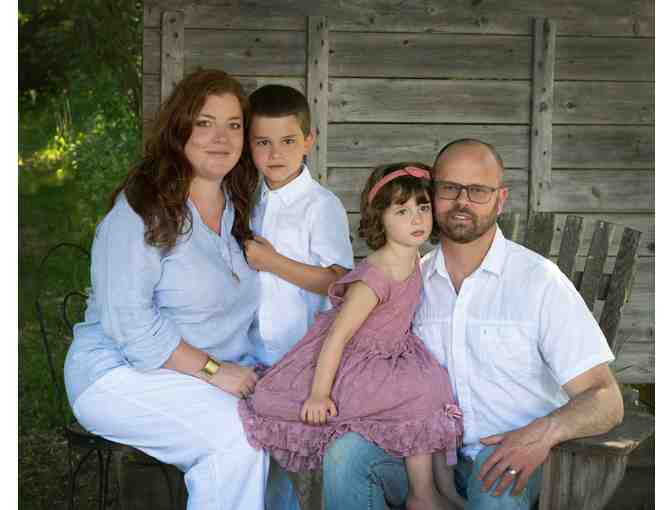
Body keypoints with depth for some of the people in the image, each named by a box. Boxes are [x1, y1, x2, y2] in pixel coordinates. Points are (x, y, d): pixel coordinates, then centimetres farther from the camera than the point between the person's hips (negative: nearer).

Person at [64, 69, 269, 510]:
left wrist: (245, 367, 0)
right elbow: (128, 321, -20)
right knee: (238, 433, -29)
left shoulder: (238, 208, 11)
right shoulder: (143, 209, -13)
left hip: (223, 368, 7)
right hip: (122, 374, -7)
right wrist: (212, 370, -20)